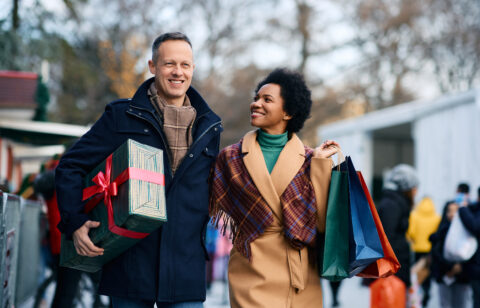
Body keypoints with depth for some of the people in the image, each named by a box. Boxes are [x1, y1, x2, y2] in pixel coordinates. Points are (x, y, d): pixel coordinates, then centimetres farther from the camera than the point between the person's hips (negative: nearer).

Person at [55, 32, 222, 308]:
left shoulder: (209, 128, 12)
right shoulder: (122, 117, 2)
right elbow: (70, 167, 3)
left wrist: (199, 231, 9)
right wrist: (75, 222, -9)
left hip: (187, 267, 2)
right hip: (131, 262, -2)